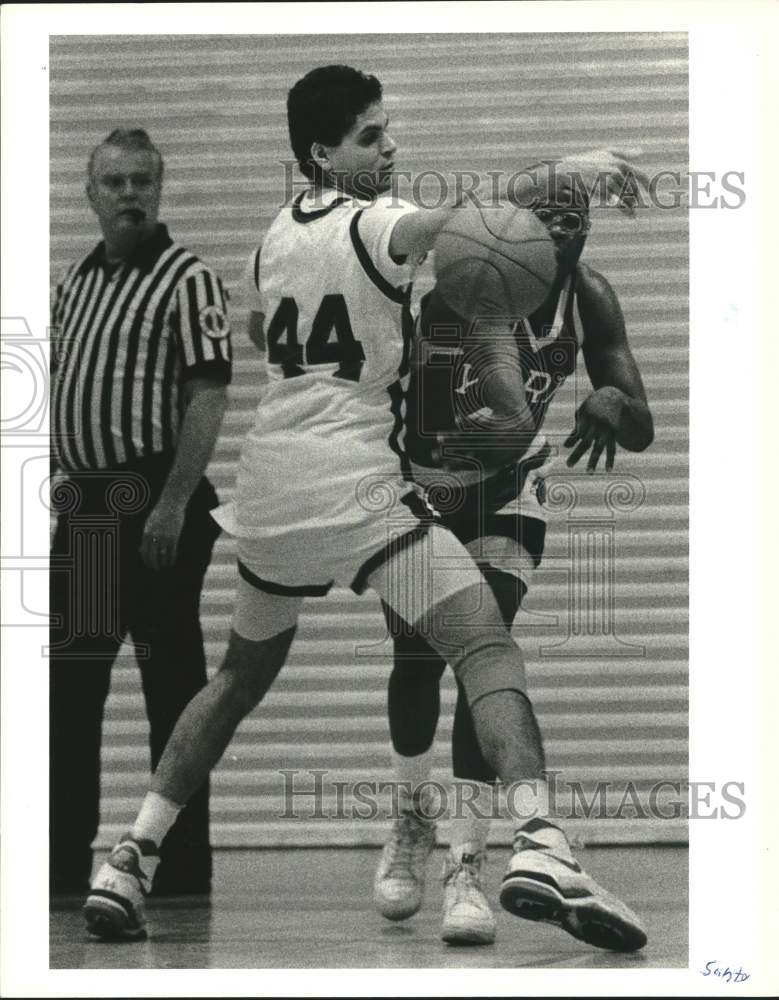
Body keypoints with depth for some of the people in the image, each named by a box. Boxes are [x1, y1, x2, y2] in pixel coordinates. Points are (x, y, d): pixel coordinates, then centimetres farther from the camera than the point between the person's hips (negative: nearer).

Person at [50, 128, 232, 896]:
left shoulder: (187, 279, -7)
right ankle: (64, 862, 16)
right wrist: (55, 481, 14)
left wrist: (174, 505, -21)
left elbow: (208, 398, -14)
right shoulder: (76, 281, 16)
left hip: (156, 504, -8)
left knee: (173, 685, -3)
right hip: (83, 506, 8)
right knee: (67, 687, 9)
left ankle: (182, 866, 2)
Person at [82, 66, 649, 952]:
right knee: (488, 649, -12)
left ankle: (127, 864, 18)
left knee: (240, 676, 23)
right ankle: (536, 840, -33)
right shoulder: (370, 227, -6)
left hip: (268, 485, 7)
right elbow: (448, 218, -28)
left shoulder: (277, 235, 16)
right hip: (353, 483, -7)